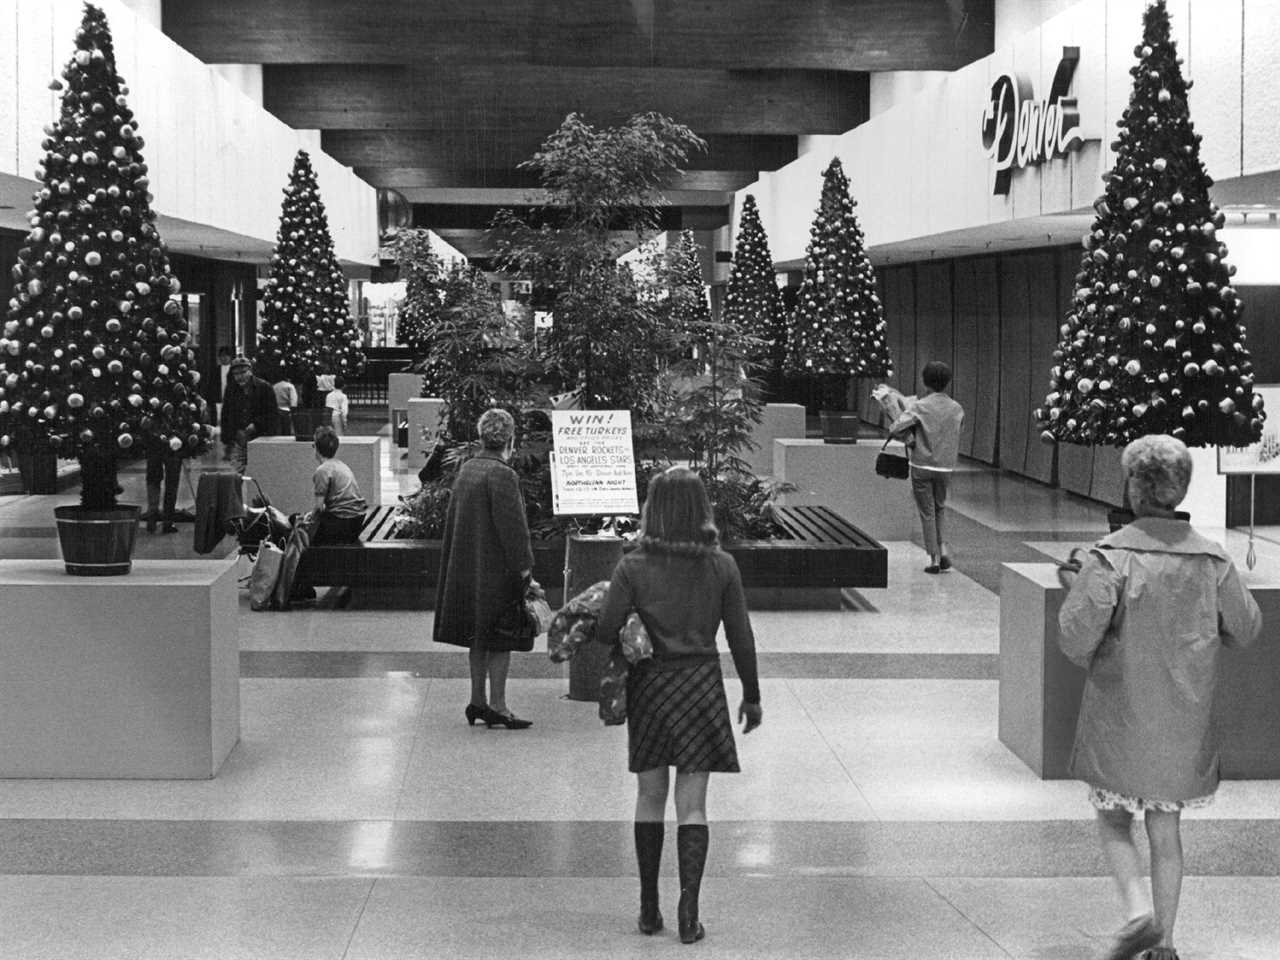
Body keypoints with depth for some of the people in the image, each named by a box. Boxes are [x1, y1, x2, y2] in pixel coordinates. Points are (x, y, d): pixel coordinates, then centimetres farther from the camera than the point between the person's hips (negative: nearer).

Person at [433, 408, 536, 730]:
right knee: (500, 639, -1)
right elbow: (512, 526, -20)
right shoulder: (502, 476, -18)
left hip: (467, 568, 8)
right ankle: (497, 706, 3)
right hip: (496, 569, -8)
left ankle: (478, 700, 22)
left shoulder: (466, 470, 8)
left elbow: (453, 519, 15)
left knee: (480, 638, 16)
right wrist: (523, 566, -12)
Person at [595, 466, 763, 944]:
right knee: (692, 804, 5)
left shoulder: (633, 567, -9)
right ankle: (689, 912, 0)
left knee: (650, 796, 13)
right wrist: (751, 695, 11)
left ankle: (649, 908, 19)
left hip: (649, 682, 0)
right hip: (702, 681, 0)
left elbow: (605, 631, -11)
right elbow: (740, 637, 0)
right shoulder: (721, 567, -5)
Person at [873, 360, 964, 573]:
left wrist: (910, 440, 3)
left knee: (927, 513, 6)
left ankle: (934, 559, 5)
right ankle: (943, 550, 7)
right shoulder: (957, 409, 0)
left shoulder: (920, 407, -11)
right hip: (945, 467, 3)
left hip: (921, 466, -3)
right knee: (939, 509, 22)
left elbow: (895, 428, -15)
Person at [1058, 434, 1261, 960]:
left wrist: (1089, 661, 0)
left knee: (1113, 822, 14)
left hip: (1119, 717, -3)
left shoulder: (1112, 556, -16)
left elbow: (1075, 633, -22)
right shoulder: (1211, 560, -5)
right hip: (1185, 722, 3)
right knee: (1165, 832, 15)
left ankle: (1139, 911, -7)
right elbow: (1245, 630, 7)